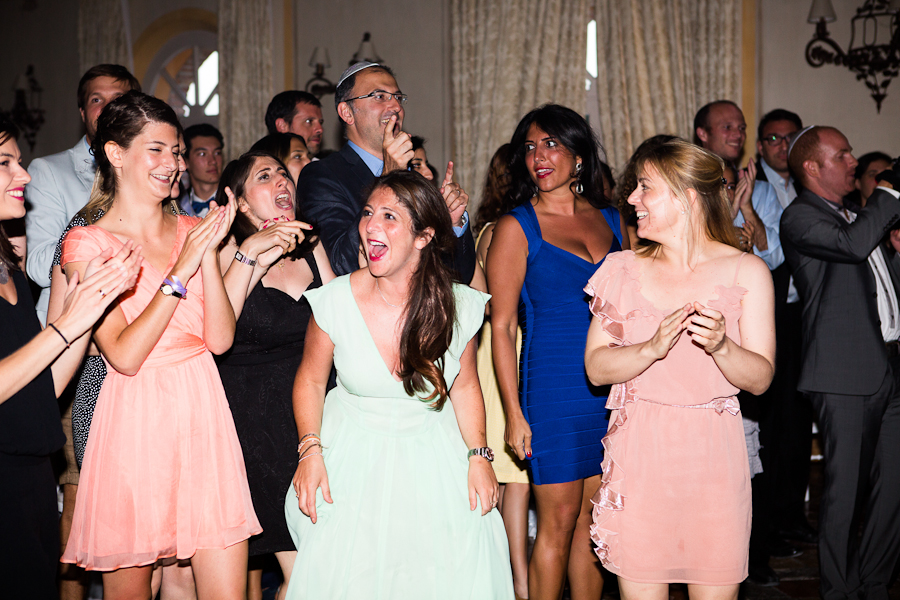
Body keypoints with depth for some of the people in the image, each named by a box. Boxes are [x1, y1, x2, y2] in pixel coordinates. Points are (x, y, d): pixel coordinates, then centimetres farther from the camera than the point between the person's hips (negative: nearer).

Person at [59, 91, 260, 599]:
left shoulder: (191, 231, 11)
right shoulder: (87, 244, -2)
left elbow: (221, 339, 2)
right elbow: (125, 355, -13)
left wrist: (210, 251, -8)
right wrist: (182, 270, -15)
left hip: (203, 417, 4)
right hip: (135, 423, -3)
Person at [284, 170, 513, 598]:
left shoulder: (459, 306, -11)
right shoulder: (335, 301, -14)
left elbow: (465, 387, 4)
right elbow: (311, 379, -1)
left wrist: (479, 455, -4)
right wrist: (310, 450, -11)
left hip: (433, 458, 1)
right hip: (355, 458, -1)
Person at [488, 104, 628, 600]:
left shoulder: (611, 221, 11)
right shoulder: (516, 228, -2)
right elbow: (502, 326, -5)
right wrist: (513, 412, -11)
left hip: (612, 388, 4)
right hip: (553, 387, -4)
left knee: (593, 517, 10)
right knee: (559, 521, -1)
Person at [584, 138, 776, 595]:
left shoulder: (746, 271, 1)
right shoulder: (623, 270, 6)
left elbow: (760, 378, -3)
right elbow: (596, 367, -1)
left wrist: (720, 345, -22)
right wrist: (653, 348, -19)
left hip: (713, 458, -1)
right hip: (638, 458, 1)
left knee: (716, 589, 4)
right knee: (639, 588, 4)